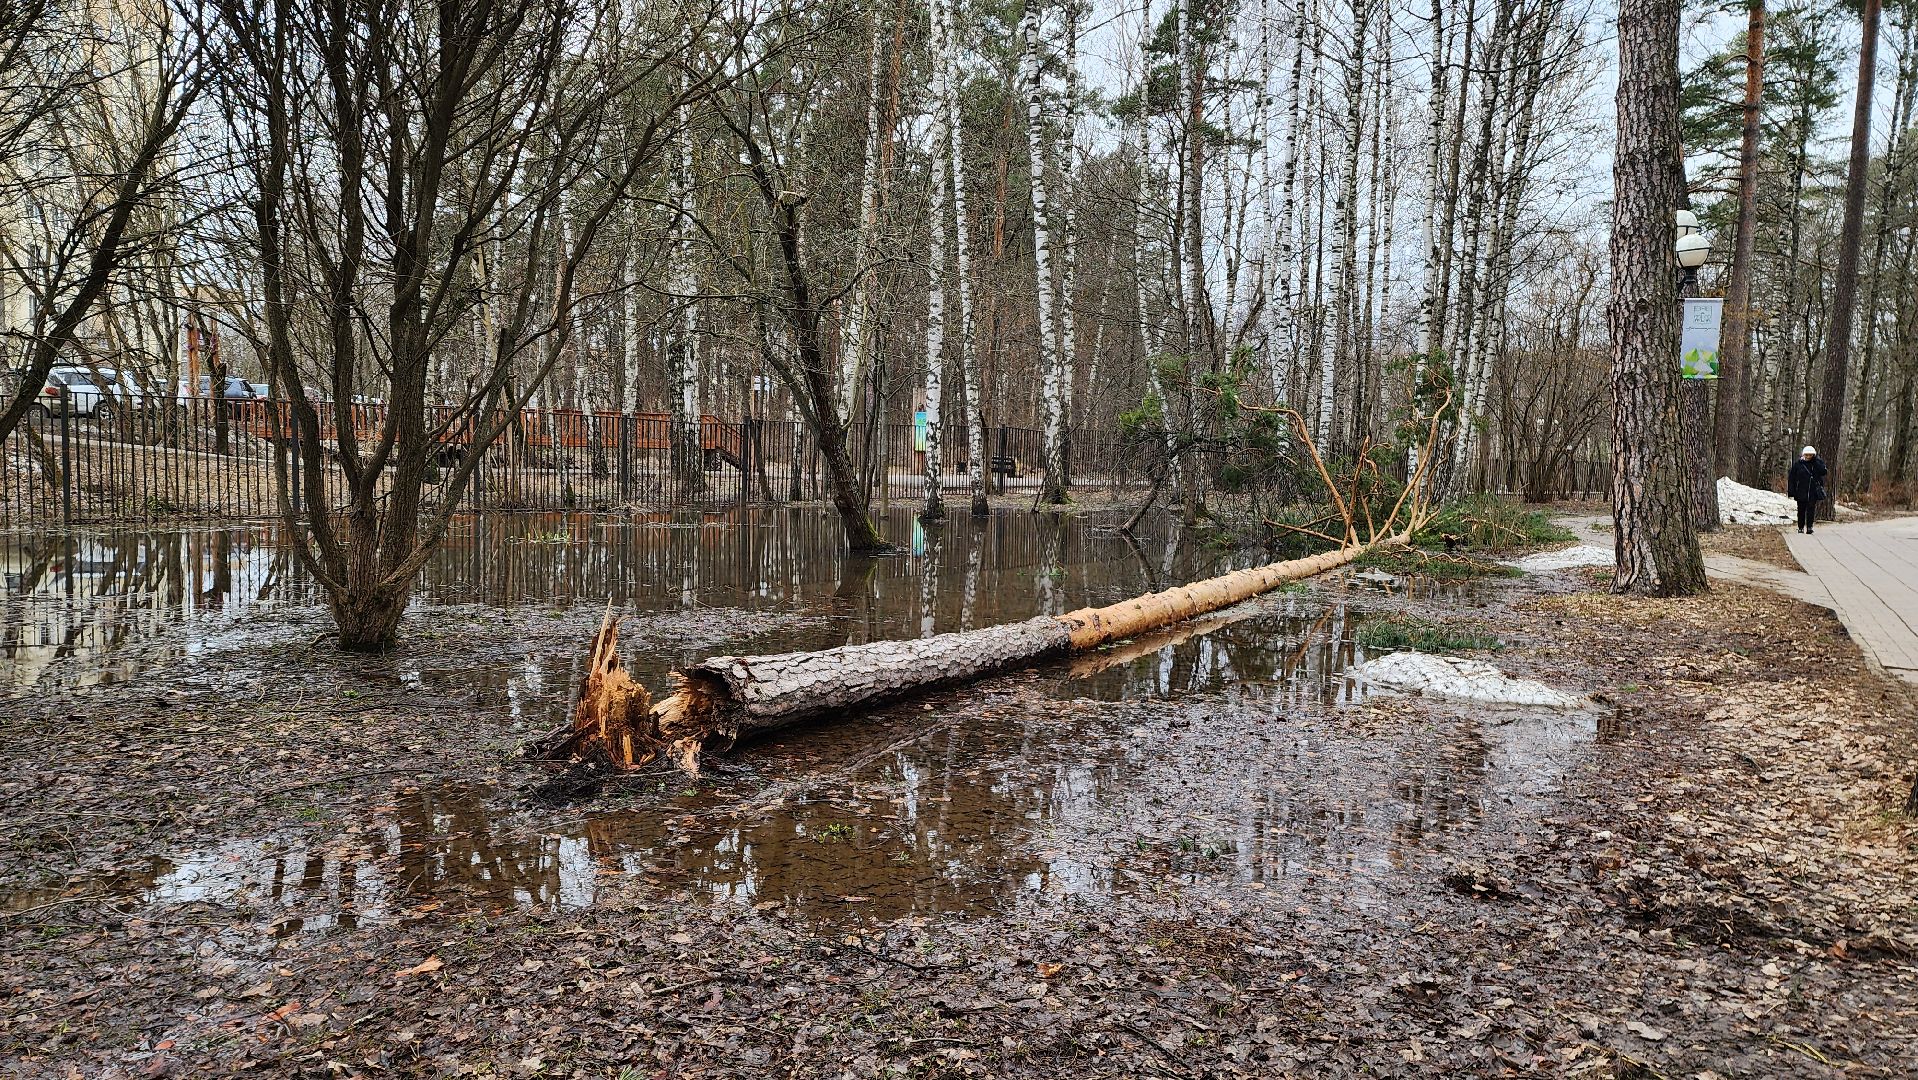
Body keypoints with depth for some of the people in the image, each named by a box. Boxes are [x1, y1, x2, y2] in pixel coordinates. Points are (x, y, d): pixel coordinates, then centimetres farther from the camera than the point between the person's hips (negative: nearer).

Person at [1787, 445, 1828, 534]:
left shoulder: (1818, 463, 4)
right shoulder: (1797, 464, 0)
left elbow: (1823, 472, -14)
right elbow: (1791, 478, 1)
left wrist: (1815, 461, -15)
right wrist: (1791, 491, -5)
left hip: (1813, 491, 0)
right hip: (1801, 491, 0)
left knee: (1811, 509, -4)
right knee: (1801, 510, 7)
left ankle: (1809, 527, 0)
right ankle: (1801, 527, 15)